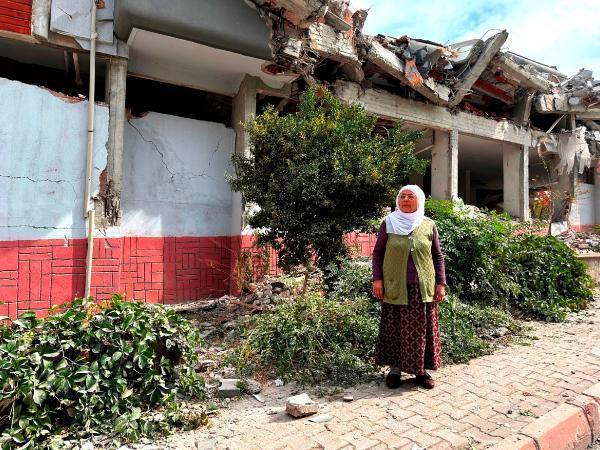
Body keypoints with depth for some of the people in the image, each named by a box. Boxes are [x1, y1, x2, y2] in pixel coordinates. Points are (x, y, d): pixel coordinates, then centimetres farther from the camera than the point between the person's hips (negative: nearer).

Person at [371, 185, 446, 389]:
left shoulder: (429, 225, 5)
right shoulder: (388, 223, 1)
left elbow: (438, 256, 9)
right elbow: (377, 253, 4)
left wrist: (441, 283, 3)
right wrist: (377, 279, -5)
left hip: (422, 287, 1)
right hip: (395, 287, -1)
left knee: (421, 329, 7)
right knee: (394, 328, 6)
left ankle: (421, 370, 23)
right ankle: (394, 369, 20)